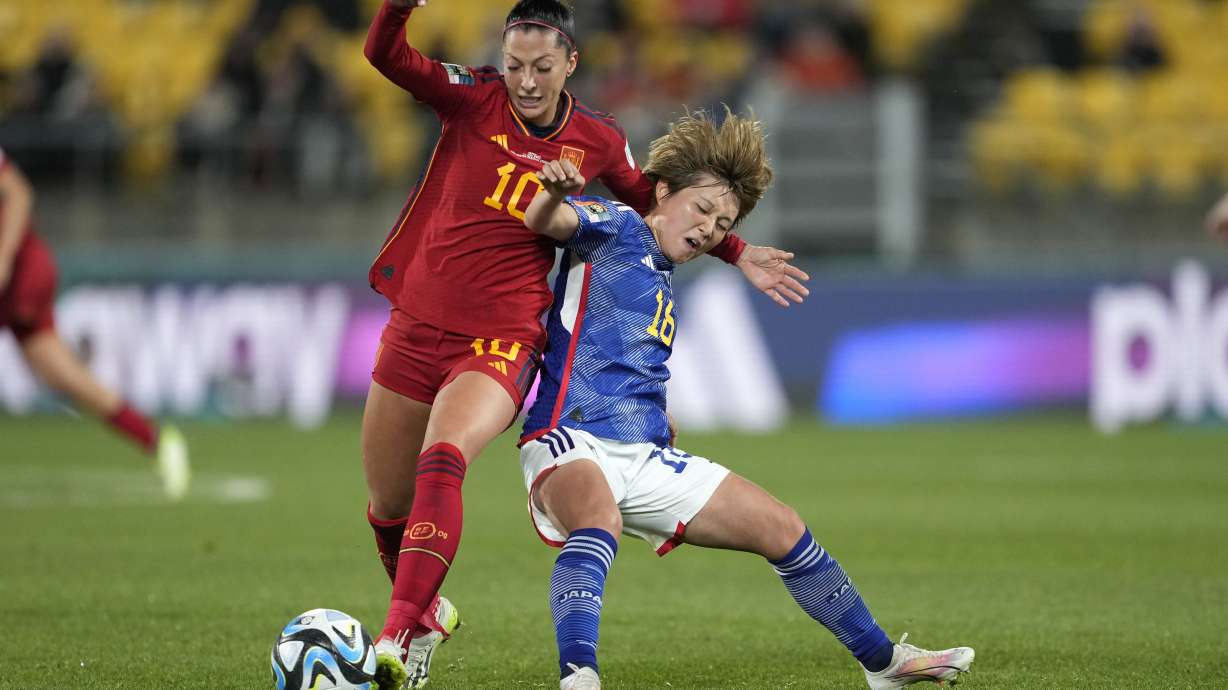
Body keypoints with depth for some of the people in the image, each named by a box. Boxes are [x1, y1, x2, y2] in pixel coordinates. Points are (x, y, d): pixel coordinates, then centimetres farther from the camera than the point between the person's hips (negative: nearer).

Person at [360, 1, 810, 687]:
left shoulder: (598, 140, 2)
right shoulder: (474, 99, -3)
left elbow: (654, 200, 23)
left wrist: (738, 252, 20)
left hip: (502, 342, -2)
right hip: (416, 326, 2)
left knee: (442, 462, -30)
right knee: (388, 506, 10)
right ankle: (428, 613, 41)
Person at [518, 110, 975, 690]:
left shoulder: (664, 288, 23)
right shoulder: (614, 227, 0)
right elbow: (544, 222, -22)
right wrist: (554, 190, -44)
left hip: (645, 458, 9)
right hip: (569, 441, -9)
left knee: (782, 529, 9)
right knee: (600, 521, -42)